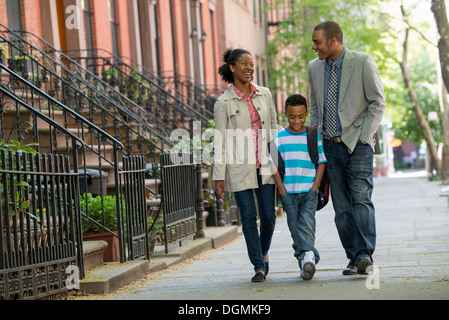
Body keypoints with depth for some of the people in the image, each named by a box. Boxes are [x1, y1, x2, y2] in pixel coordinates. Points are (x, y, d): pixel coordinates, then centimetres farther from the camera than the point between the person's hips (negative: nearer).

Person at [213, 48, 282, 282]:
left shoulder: (264, 94, 9)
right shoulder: (224, 102, 0)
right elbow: (220, 141, -1)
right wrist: (219, 176, -4)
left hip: (265, 164, 3)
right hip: (240, 167, -3)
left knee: (268, 215, 2)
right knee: (248, 216, -3)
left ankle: (263, 253, 29)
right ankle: (259, 267, 5)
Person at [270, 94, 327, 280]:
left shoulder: (314, 137, 4)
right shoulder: (279, 138, 4)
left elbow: (321, 163, 6)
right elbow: (274, 165, 3)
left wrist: (315, 186, -5)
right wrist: (282, 189, -4)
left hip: (309, 190, -1)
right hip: (288, 192, 2)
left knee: (306, 222, -16)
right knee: (294, 227, 2)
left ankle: (308, 256, -27)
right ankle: (305, 260, 8)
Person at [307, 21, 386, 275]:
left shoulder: (363, 62, -5)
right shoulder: (314, 68, 10)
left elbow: (378, 102, -4)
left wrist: (364, 137, -11)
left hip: (358, 142, -5)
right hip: (331, 146, 5)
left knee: (361, 199, -16)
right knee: (342, 207, 3)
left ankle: (365, 254, -18)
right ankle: (354, 259, 8)